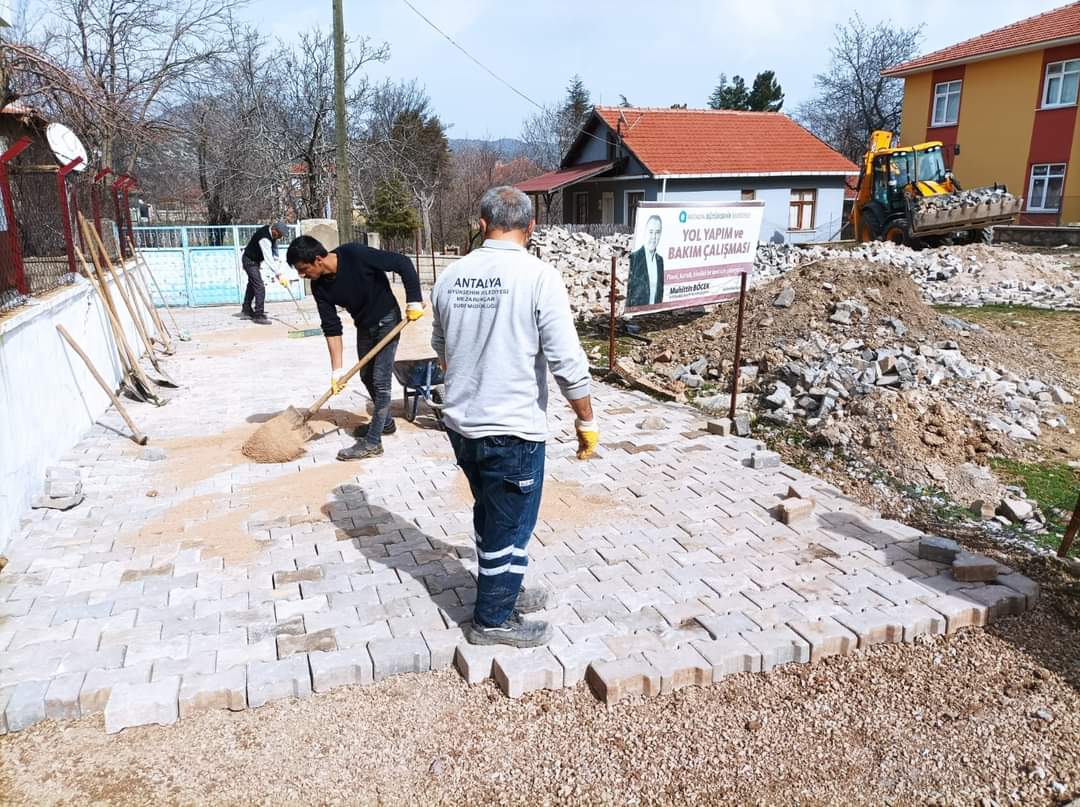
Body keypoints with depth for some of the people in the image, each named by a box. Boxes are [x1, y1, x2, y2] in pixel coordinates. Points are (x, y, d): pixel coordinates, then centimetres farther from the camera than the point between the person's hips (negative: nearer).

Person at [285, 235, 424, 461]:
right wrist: (337, 370, -13)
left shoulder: (355, 255, -30)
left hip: (386, 321, -7)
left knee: (380, 380, -7)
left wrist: (414, 301, -27)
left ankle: (372, 442, -1)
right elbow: (331, 328, -9)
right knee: (367, 377, 18)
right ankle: (385, 421, 39)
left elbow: (403, 263, -25)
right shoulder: (320, 286, -12)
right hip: (364, 325, 7)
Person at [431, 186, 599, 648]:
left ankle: (502, 589, 43)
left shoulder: (451, 276, 2)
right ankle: (493, 620, 26)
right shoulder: (538, 276, -16)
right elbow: (567, 362, -18)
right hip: (513, 429, -6)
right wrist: (587, 422, -4)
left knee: (490, 514, 24)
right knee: (511, 526, 11)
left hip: (460, 423, 6)